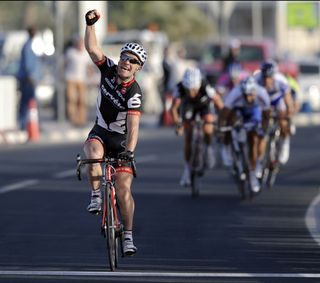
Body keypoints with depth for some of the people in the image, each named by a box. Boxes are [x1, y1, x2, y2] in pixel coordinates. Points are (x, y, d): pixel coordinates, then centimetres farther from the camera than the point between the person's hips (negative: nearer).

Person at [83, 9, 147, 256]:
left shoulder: (134, 93, -25)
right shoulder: (109, 69, -10)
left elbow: (134, 126, -35)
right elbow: (92, 48, -20)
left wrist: (129, 151, -48)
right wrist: (90, 24, -35)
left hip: (122, 140, -3)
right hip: (100, 133, 3)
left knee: (124, 189, -11)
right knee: (93, 155, -34)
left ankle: (128, 236, 0)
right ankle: (96, 196, -15)